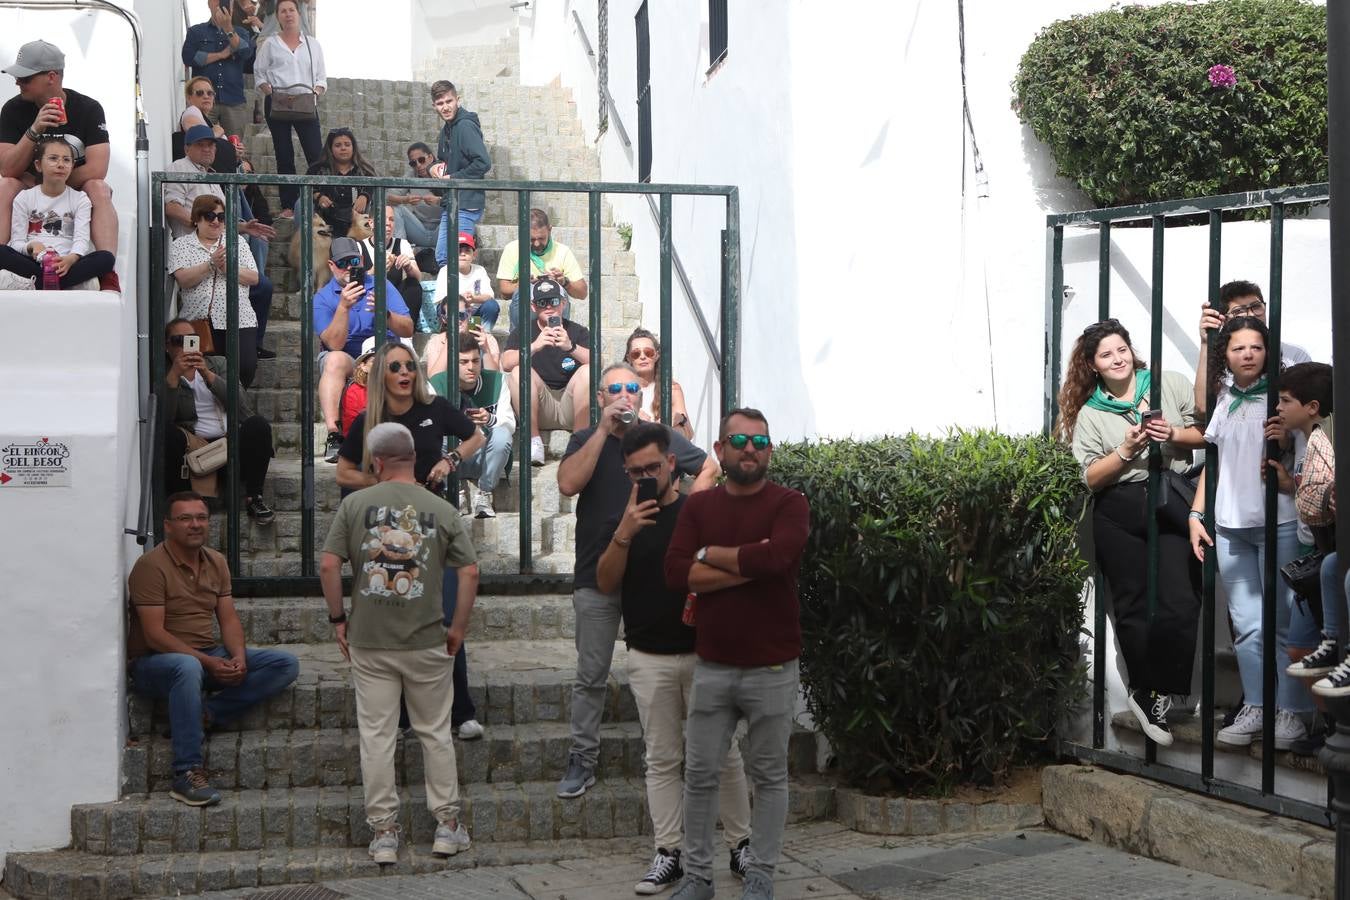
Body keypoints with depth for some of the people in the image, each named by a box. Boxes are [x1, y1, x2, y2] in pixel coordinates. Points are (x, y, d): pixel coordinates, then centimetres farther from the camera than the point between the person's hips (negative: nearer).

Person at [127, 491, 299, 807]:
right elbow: (154, 634, -18)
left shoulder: (217, 562, 11)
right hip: (154, 661, -7)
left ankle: (207, 713, -23)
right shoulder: (152, 565, -12)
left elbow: (228, 619, 8)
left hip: (211, 656, 7)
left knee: (286, 665, -10)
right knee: (188, 667, -44)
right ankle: (187, 775, -40)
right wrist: (209, 663, -24)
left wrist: (238, 657, -14)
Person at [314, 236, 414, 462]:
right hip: (346, 361, -1)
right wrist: (343, 307, -25)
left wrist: (385, 313, -23)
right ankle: (333, 435, -43)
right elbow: (335, 345, -15)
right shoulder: (323, 298, 1)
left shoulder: (380, 285, 5)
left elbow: (408, 330, -4)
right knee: (335, 360, -36)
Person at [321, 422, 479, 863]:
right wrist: (458, 626, 7)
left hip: (369, 642, 0)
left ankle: (384, 833, 8)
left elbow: (328, 565, -6)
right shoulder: (441, 510, 0)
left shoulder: (356, 503, -2)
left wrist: (337, 618, 5)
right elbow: (470, 571, -3)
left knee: (376, 736, 5)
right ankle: (447, 825, 17)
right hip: (426, 641, 0)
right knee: (435, 733, 12)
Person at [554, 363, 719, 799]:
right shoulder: (586, 440, 3)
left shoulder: (662, 439, 4)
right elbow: (568, 484, -15)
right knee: (590, 677, 3)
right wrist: (605, 430, -16)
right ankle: (582, 760, 8)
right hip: (597, 577, 0)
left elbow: (709, 468, 14)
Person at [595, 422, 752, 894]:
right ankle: (668, 854, 9)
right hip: (650, 657, 2)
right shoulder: (622, 520, 7)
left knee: (724, 754, 5)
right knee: (662, 760, 5)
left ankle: (741, 845, 15)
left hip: (704, 653, -2)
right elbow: (606, 583, -2)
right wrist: (624, 533, -16)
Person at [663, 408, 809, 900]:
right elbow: (675, 573, -7)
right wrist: (749, 565, -15)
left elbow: (775, 556, -25)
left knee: (769, 776, 8)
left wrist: (708, 554, -10)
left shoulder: (788, 504, -5)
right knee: (699, 775, 8)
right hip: (712, 668, 3)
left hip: (771, 670, -3)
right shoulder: (698, 506, 6)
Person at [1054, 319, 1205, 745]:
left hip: (1171, 505, -1)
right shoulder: (1089, 414, 8)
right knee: (1133, 609, 5)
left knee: (1179, 605, -13)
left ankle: (1151, 694, -3)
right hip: (1119, 515, 1)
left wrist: (1174, 435, -12)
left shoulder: (1171, 385, 6)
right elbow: (1089, 478, 2)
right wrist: (1126, 451, -12)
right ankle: (1150, 693, 19)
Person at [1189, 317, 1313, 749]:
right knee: (1246, 625, 7)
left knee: (1283, 623, -2)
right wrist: (1196, 515, 11)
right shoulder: (1223, 401, 12)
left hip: (1277, 523, -4)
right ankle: (1254, 709, 13)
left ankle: (1290, 712, 4)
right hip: (1230, 526, 5)